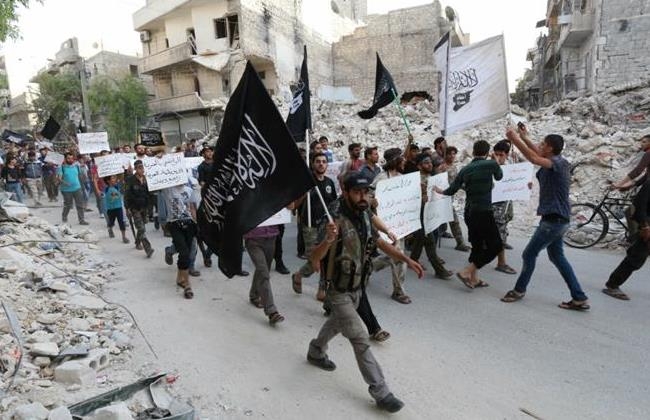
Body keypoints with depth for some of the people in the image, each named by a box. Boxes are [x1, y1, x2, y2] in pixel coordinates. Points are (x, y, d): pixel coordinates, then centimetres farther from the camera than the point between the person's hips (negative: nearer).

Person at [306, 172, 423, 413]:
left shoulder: (364, 216, -6)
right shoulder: (336, 221, -28)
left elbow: (378, 242, 8)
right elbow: (314, 258, -34)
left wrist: (407, 260, -1)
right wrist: (328, 240, -55)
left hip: (357, 287, 8)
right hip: (339, 291, -7)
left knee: (337, 324, 28)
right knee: (361, 341, -2)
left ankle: (316, 352, 54)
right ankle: (381, 393, 12)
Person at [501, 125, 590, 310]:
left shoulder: (558, 162, -19)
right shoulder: (555, 162, 9)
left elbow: (534, 159, -36)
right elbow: (538, 155, 27)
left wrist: (515, 139, -31)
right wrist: (524, 137, 23)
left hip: (554, 220, -10)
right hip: (556, 219, 10)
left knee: (529, 254, 2)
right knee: (557, 257, 16)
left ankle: (519, 290, 19)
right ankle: (579, 298, 19)